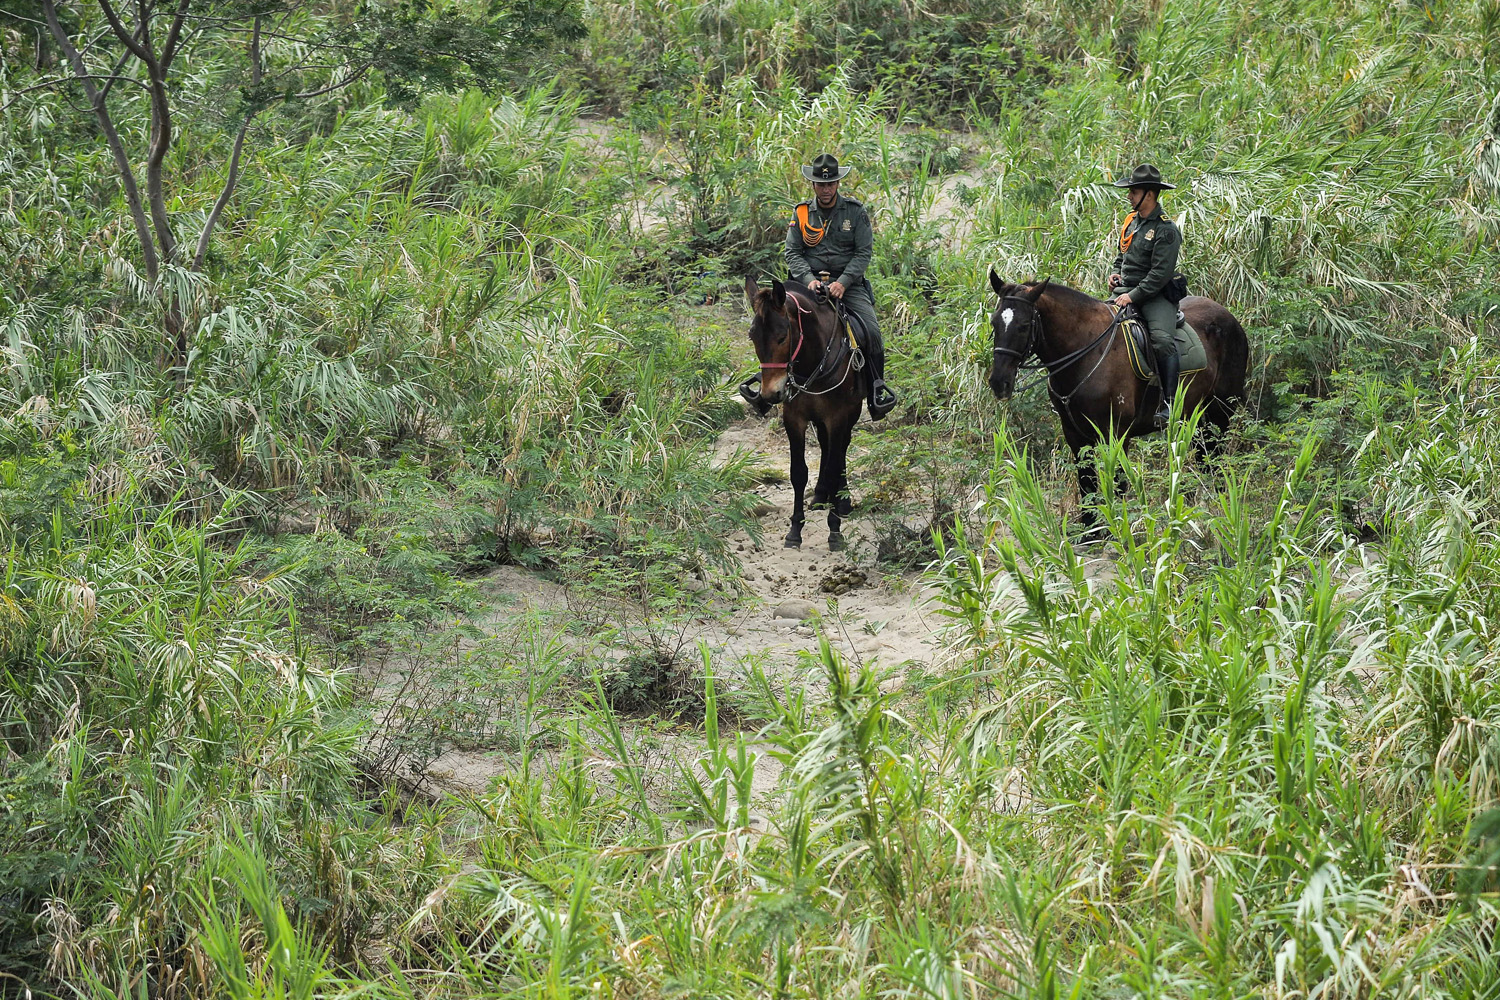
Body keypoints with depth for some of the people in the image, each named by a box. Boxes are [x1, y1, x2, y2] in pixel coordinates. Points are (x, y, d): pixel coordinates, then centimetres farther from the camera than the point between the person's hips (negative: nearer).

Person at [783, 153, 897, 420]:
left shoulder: (856, 212, 4)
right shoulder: (801, 213, 8)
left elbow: (864, 252, -1)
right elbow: (792, 252, 5)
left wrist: (843, 282, -15)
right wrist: (809, 279, -14)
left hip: (849, 284, 0)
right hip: (811, 282, 0)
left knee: (871, 332, -18)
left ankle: (877, 391, -6)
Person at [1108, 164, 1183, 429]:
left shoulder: (1166, 230, -12)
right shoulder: (1131, 220, 12)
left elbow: (1160, 274, -18)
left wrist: (1133, 296, -22)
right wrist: (1115, 273, 8)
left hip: (1154, 295, -8)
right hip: (1124, 291, 8)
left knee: (1163, 340, -30)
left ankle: (1168, 405, -27)